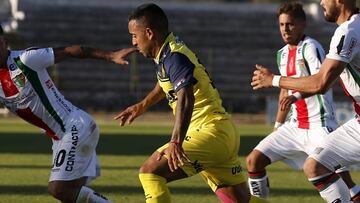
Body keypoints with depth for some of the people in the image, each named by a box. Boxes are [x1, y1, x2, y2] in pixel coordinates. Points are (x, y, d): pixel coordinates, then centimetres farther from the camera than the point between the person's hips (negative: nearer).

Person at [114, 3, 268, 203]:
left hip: (211, 132, -10)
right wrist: (142, 106, 47)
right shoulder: (169, 51, 14)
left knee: (150, 172, -18)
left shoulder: (174, 57, -16)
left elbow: (186, 97, -33)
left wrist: (176, 143, -43)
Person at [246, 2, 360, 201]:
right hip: (295, 125, 8)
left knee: (340, 177, -19)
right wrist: (277, 126, 27)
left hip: (319, 125, -8)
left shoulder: (310, 47, -12)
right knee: (254, 160, 2)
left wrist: (296, 96, -44)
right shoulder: (282, 54, 13)